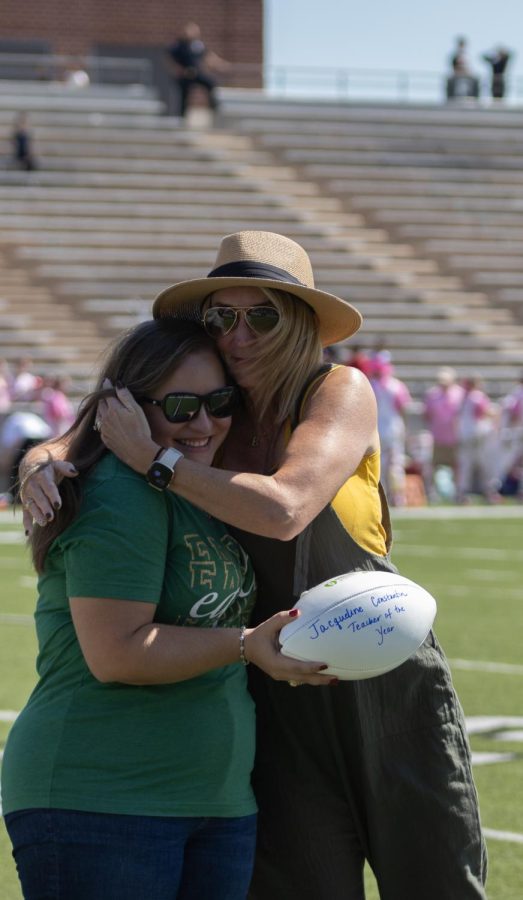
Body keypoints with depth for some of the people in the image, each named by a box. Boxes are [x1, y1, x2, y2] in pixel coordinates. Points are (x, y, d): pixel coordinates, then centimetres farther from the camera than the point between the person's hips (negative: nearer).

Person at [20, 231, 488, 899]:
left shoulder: (342, 392, -8)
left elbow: (284, 510, -23)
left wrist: (152, 458, -20)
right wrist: (42, 464, -15)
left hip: (388, 685, -3)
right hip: (280, 701, 3)